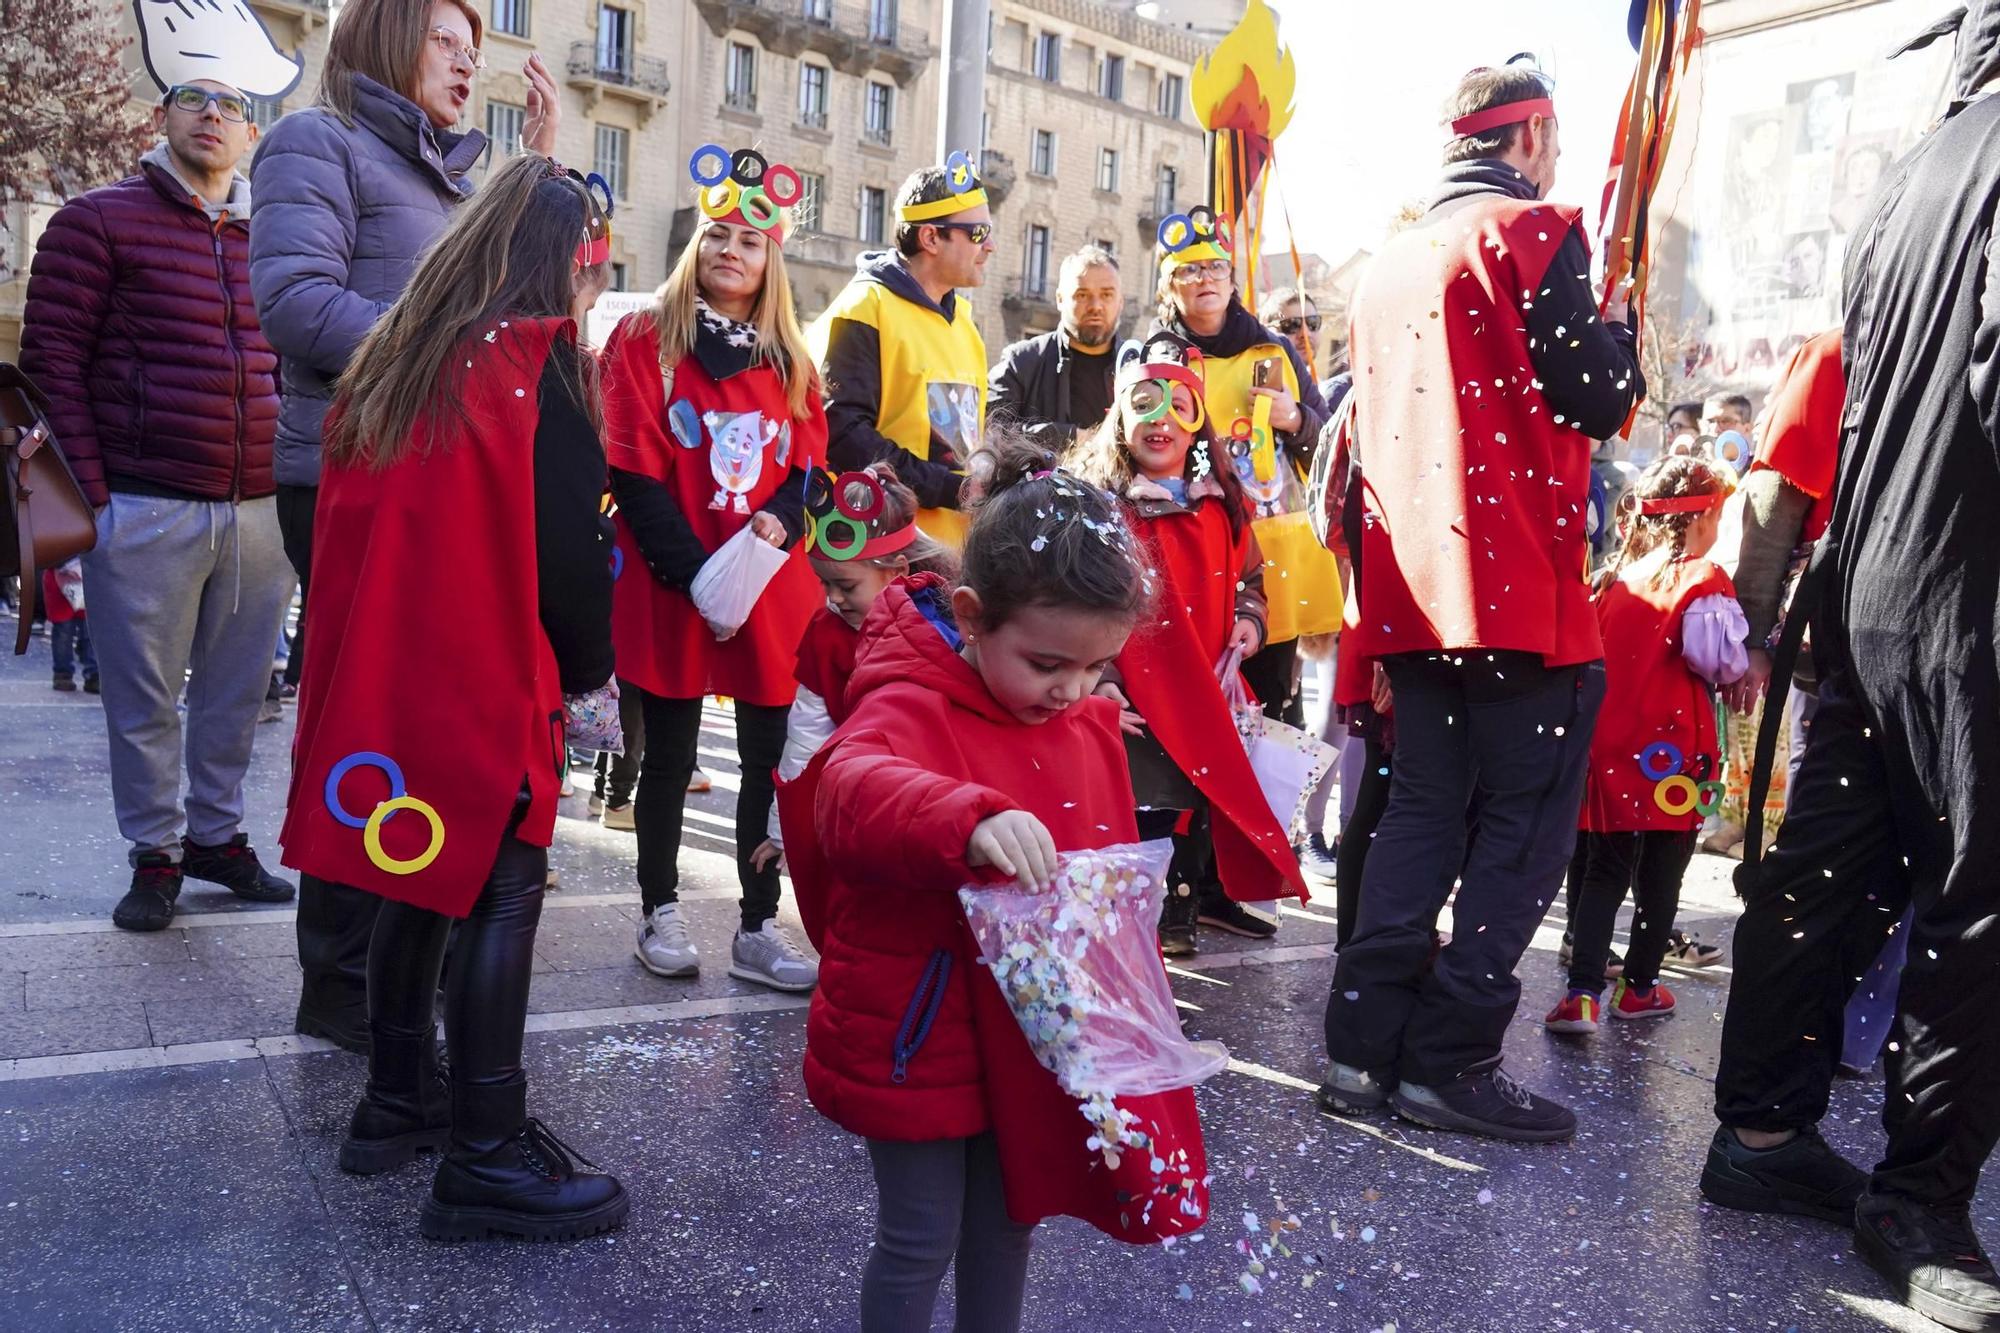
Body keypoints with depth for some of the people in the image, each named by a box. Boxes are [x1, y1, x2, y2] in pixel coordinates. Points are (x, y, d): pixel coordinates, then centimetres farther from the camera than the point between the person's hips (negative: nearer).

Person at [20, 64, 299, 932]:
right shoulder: (99, 222, 0)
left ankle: (216, 834, 28)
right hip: (147, 510, -4)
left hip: (262, 511, 4)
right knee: (145, 698, 5)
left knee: (237, 692, 13)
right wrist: (92, 494, -9)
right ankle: (155, 854, 19)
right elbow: (52, 360, -3)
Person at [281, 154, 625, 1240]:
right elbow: (570, 537, -12)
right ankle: (487, 1159, 0)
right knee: (504, 893, -3)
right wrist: (589, 667, 1)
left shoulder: (396, 359, 13)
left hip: (386, 663, 8)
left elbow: (355, 521, 16)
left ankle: (399, 1101, 28)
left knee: (423, 877, 17)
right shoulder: (539, 362, -8)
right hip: (492, 675, -8)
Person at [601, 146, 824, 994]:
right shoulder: (645, 339, 2)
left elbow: (812, 464, 12)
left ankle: (759, 930, 12)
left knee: (771, 755, 3)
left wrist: (781, 520, -11)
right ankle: (660, 917, 20)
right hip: (671, 584, -3)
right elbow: (633, 471, -6)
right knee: (670, 755, 6)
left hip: (772, 586, 4)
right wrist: (693, 570, -15)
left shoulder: (788, 359, 16)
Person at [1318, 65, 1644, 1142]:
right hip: (1518, 586, -7)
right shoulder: (1534, 232, -5)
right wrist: (1617, 332, 12)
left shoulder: (1391, 258, 18)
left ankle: (1365, 1046, 12)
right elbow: (1597, 403, -10)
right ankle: (1450, 1060, 1)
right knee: (1525, 827, 0)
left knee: (1423, 810, 12)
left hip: (1413, 587, 8)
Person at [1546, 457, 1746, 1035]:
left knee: (1604, 873, 7)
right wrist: (1748, 665, 3)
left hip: (1611, 746, 4)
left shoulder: (1618, 578, 8)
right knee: (1661, 878, 11)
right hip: (1671, 754, -4)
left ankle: (1583, 992, -3)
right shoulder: (1705, 583, -9)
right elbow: (1720, 660, -17)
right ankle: (1638, 986, 23)